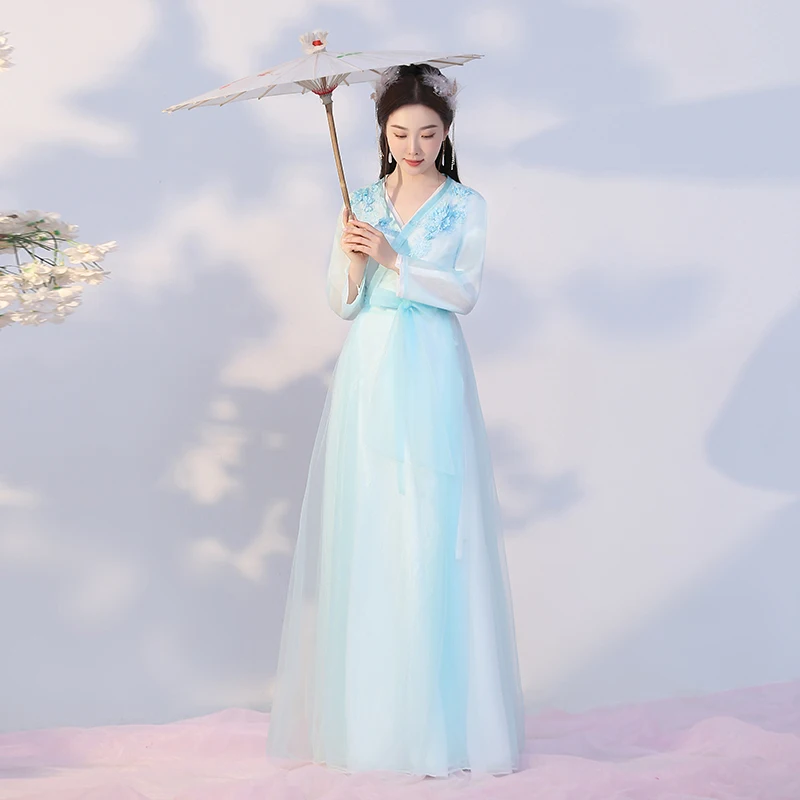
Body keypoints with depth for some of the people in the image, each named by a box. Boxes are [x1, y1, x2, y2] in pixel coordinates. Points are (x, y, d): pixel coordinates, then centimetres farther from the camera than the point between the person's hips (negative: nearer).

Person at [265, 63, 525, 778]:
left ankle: (440, 714, -2)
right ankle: (366, 709, 6)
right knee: (364, 534, 0)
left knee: (433, 537, -7)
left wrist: (393, 260, -15)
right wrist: (352, 259, -12)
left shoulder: (466, 206, 5)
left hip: (431, 378, -2)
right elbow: (342, 303, 8)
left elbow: (464, 293, -6)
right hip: (367, 376, 3)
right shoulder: (361, 204, 12)